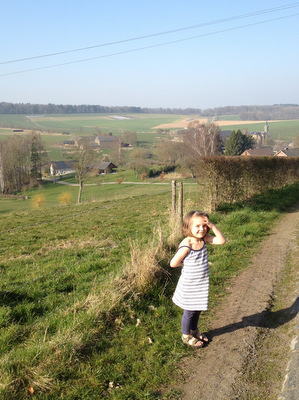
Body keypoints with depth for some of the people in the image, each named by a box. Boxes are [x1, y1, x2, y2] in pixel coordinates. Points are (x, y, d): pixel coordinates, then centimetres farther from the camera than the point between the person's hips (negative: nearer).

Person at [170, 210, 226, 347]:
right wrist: (186, 262, -9)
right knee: (189, 311, 13)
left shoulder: (204, 239, -6)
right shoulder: (186, 246, -27)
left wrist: (212, 226, -21)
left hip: (202, 284, 7)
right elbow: (173, 263, -20)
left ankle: (194, 331, 47)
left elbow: (222, 240, -12)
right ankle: (186, 335, 35)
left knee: (198, 309, 24)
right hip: (189, 285, -6)